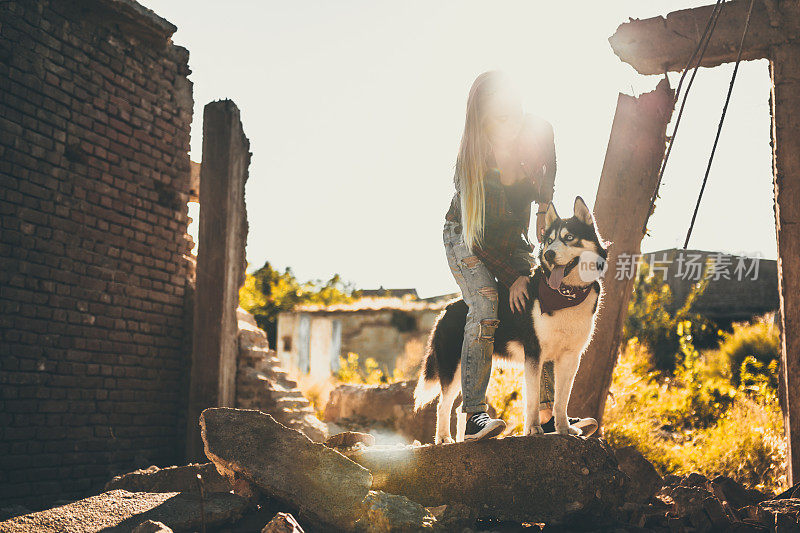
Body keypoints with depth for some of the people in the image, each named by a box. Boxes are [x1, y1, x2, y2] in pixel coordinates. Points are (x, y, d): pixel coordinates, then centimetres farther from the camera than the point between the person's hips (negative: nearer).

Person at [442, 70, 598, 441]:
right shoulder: (471, 160, -30)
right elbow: (480, 235, -25)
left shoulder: (538, 132, -18)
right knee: (484, 308, -27)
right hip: (466, 237, -4)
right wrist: (512, 276, -27)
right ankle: (474, 415, -27)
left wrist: (544, 206, -3)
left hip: (512, 236, 4)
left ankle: (547, 413, -9)